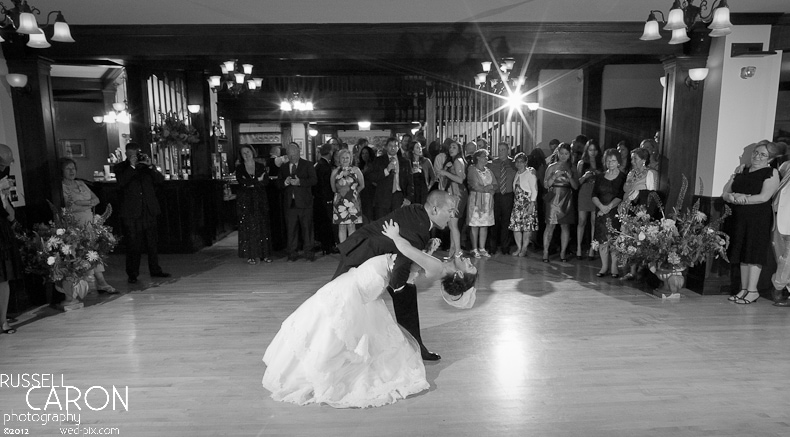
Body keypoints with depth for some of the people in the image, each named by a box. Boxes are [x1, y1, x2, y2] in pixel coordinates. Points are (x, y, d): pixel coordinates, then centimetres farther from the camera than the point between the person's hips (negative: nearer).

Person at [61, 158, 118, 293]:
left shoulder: (81, 184, 18)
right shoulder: (61, 187, -1)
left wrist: (80, 203, -7)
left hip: (90, 221, 5)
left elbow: (96, 199, 10)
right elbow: (70, 208, -12)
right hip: (76, 224, -5)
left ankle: (100, 283, -1)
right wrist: (89, 203, -3)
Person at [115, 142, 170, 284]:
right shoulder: (121, 167, 5)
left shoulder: (146, 165, 12)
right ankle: (132, 274, 7)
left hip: (149, 210, 3)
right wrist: (132, 166, -15)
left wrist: (150, 166, -10)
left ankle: (155, 270, 19)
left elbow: (160, 180, 2)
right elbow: (121, 183, -13)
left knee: (152, 242, 9)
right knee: (133, 244, -1)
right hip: (132, 212, -3)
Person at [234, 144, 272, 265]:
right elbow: (242, 182, -10)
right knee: (248, 228, -4)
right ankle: (251, 256, 2)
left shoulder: (261, 167, 9)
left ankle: (264, 254, 9)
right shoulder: (239, 168, 7)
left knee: (263, 227, 0)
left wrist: (251, 183, -11)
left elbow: (266, 182, -6)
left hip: (260, 200, 1)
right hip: (245, 202, -1)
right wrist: (257, 180, -10)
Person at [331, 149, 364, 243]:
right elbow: (333, 188, 12)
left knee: (351, 226, -1)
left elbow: (362, 185, 8)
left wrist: (353, 192, 11)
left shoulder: (355, 170, 1)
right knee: (341, 226, 3)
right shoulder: (335, 172, 4)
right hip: (340, 202, 1)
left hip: (353, 201, -1)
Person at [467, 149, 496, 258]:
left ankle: (482, 248, 12)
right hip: (476, 200, -5)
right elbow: (476, 186, -11)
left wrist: (483, 188, -9)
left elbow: (495, 186, 8)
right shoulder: (472, 169, -2)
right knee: (475, 225, -4)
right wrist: (488, 187, -2)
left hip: (488, 201, 5)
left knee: (485, 224, 4)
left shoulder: (489, 171, 16)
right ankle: (475, 249, 4)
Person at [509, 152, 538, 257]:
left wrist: (532, 204, -15)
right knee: (515, 225, 1)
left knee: (527, 226, -4)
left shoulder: (530, 174, -5)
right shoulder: (517, 174, 12)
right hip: (517, 203, 6)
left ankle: (524, 248, 4)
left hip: (528, 202, -6)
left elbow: (534, 190, -8)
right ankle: (518, 248, 10)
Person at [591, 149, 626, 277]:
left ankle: (614, 268, 4)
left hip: (616, 213, -3)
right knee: (602, 241, 0)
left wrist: (609, 207, -17)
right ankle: (604, 267, 10)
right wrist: (601, 206, -11)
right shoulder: (600, 177, 13)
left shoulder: (623, 177, 2)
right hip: (601, 213, 3)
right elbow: (594, 196, 5)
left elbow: (621, 197, -7)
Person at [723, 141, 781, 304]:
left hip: (760, 218, -5)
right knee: (743, 254, 7)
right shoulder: (742, 172, 16)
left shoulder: (771, 173, 0)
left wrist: (741, 198, -11)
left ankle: (752, 290, 0)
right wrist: (732, 197, -10)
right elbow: (725, 193, 11)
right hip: (740, 218, 5)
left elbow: (764, 197, -13)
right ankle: (744, 289, 12)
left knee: (754, 253, -5)